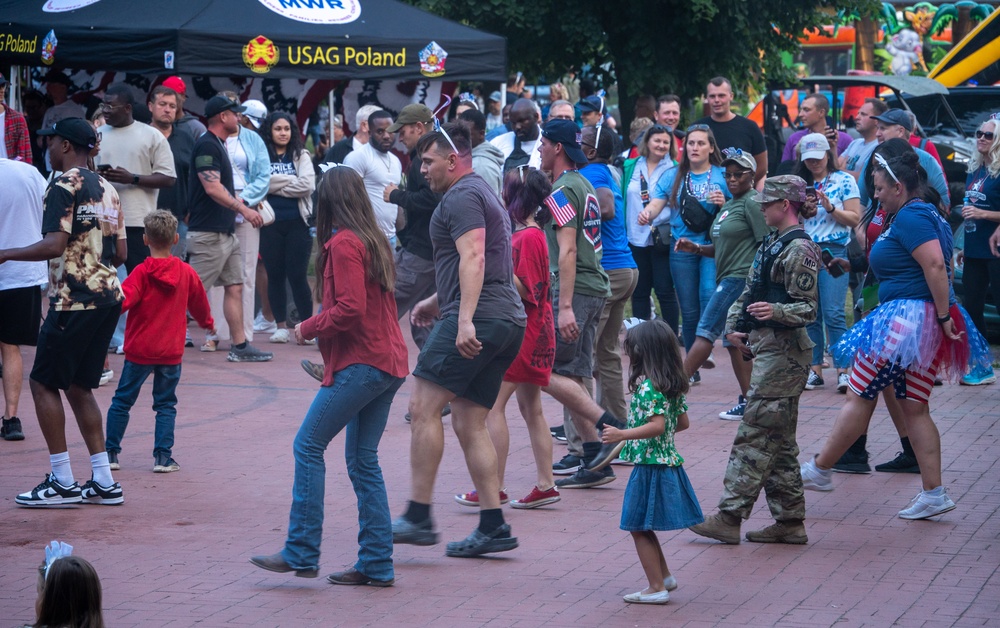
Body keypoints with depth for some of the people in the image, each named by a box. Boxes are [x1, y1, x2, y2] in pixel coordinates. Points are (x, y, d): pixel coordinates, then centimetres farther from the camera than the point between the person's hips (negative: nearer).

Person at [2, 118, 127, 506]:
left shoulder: (63, 187, -11)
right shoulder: (106, 190, 14)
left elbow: (54, 245, -21)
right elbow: (121, 253, 15)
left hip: (74, 302, -8)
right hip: (109, 297, 8)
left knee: (44, 384, 1)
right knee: (78, 386, 14)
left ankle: (63, 482, -1)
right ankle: (103, 482, 11)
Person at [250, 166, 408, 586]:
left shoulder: (343, 244, -11)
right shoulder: (373, 240, 15)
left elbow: (350, 308, -20)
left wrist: (308, 327, -5)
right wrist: (319, 327, 17)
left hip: (361, 362, -9)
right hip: (387, 363, 9)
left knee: (308, 446, -4)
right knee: (363, 460, 10)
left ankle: (301, 553, -6)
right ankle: (376, 564, 8)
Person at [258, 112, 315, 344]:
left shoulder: (301, 156, 9)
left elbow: (307, 185, -7)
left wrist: (276, 186, -6)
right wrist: (291, 182, -8)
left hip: (297, 222, -1)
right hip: (270, 223, 1)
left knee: (298, 276, -4)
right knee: (275, 275, 5)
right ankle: (281, 326, 13)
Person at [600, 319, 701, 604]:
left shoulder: (647, 387, -18)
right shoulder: (673, 385, 9)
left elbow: (657, 426, -25)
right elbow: (683, 422, 14)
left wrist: (622, 435, -26)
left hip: (650, 464, -9)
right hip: (668, 461, 9)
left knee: (639, 527, 0)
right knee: (643, 527, 20)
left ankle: (657, 588, 1)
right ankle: (665, 576, 26)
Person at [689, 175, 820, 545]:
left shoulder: (799, 249, -13)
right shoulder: (773, 243, 17)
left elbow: (808, 308, -17)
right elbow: (749, 293, 23)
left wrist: (775, 312, -34)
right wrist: (734, 326, 8)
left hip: (783, 352, -10)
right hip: (767, 348, 10)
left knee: (756, 433, -10)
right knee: (778, 439, 11)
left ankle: (730, 517, -10)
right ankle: (789, 521, 14)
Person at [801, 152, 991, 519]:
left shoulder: (909, 217, -13)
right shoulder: (928, 215, 19)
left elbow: (935, 264, -23)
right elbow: (945, 267, 22)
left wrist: (943, 316, -21)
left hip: (906, 318, -10)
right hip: (927, 323, 10)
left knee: (860, 397, 0)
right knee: (915, 408, 8)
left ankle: (820, 471, 9)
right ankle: (933, 493, 4)